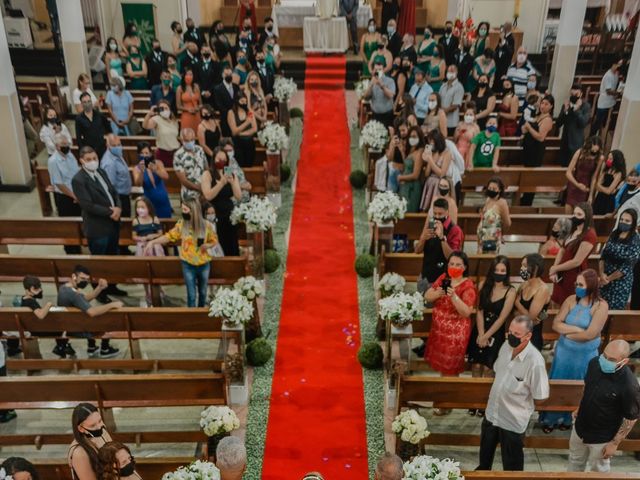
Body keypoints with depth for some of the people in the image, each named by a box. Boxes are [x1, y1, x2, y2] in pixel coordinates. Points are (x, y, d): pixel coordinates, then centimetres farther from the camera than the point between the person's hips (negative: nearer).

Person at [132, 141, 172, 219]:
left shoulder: (158, 163, -6)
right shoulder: (137, 169, -9)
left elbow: (166, 177, -20)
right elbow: (138, 184, -24)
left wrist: (155, 170, -38)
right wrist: (142, 172, -41)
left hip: (163, 200, 1)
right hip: (149, 202, -1)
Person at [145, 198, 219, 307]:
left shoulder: (206, 225, -11)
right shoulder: (181, 224, -9)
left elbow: (214, 240, 2)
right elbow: (169, 236, -4)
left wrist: (208, 245, -19)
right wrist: (152, 242, -14)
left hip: (204, 264, 1)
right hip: (188, 264, -1)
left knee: (203, 292, 18)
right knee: (191, 294, 2)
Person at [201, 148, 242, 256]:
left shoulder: (232, 174, 6)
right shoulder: (207, 174, -4)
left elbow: (239, 197, -2)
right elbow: (208, 196, -17)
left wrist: (232, 182, -16)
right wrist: (222, 183, -22)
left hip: (230, 216, 4)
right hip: (215, 217, -3)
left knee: (233, 249, 7)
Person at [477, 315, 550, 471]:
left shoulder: (535, 361, -29)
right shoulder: (506, 346, -8)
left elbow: (540, 397, -20)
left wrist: (521, 405, -5)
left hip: (513, 421, -6)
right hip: (491, 413, 7)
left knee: (511, 465, 17)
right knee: (485, 453, 30)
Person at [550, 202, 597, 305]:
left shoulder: (589, 235, -19)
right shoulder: (573, 230, 11)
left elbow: (576, 262, -21)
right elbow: (562, 250, 8)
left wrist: (555, 268, -9)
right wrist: (554, 271, -6)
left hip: (574, 277, -8)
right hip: (562, 275, 8)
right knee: (558, 305, 16)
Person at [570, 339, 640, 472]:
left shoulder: (629, 385, -34)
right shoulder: (595, 363, -17)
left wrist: (614, 443, -13)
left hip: (602, 437, -5)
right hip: (580, 427, 5)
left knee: (598, 469, 23)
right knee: (575, 461, 29)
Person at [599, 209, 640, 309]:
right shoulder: (614, 234, 3)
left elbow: (627, 266, -15)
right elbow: (603, 255, 3)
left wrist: (609, 278, -11)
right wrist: (602, 274, -11)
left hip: (621, 281, -5)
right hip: (605, 278, 5)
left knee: (615, 310, 4)